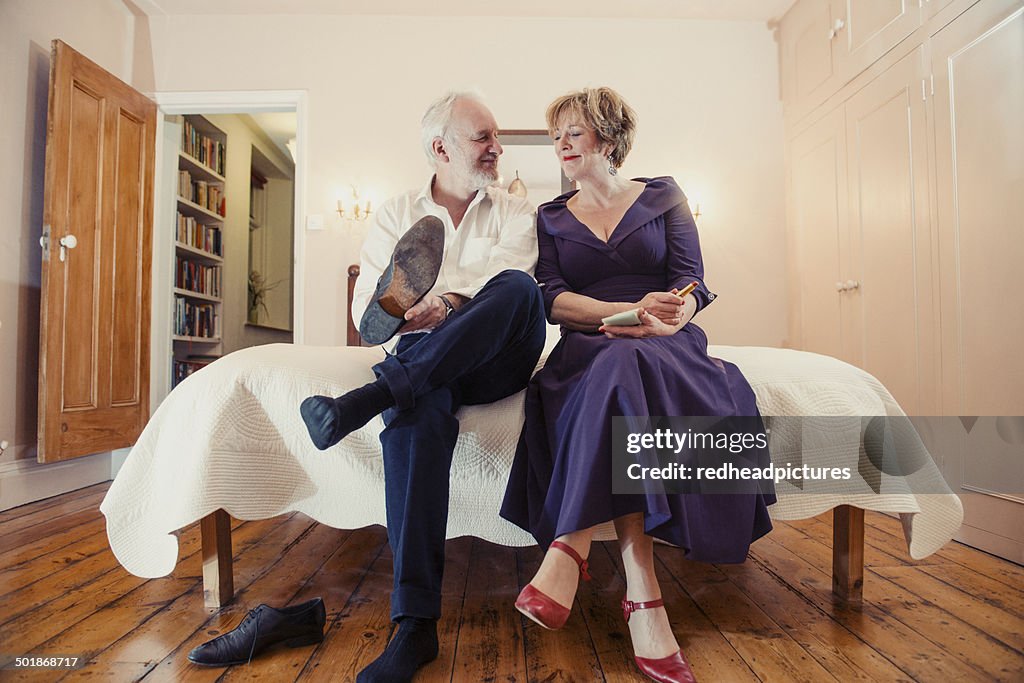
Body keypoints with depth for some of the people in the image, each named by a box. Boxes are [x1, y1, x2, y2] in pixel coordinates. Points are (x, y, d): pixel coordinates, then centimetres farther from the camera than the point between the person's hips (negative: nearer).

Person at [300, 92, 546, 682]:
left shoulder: (515, 213, 15)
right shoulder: (397, 215, 17)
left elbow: (511, 284, -7)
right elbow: (367, 313, 5)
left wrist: (444, 305, -25)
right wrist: (420, 313, -18)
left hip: (496, 359, 1)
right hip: (420, 359, 0)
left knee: (519, 289, -32)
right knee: (418, 410, -37)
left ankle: (370, 398, -37)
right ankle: (416, 622, -34)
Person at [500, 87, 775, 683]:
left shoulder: (663, 196, 16)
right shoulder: (551, 218, 19)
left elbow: (691, 282, 4)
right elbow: (551, 298, 2)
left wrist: (670, 316, -21)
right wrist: (628, 311, -16)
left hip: (668, 343, 0)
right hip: (587, 348, 1)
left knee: (627, 362, -37)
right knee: (623, 365, -36)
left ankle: (571, 546, -38)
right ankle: (642, 594, -40)